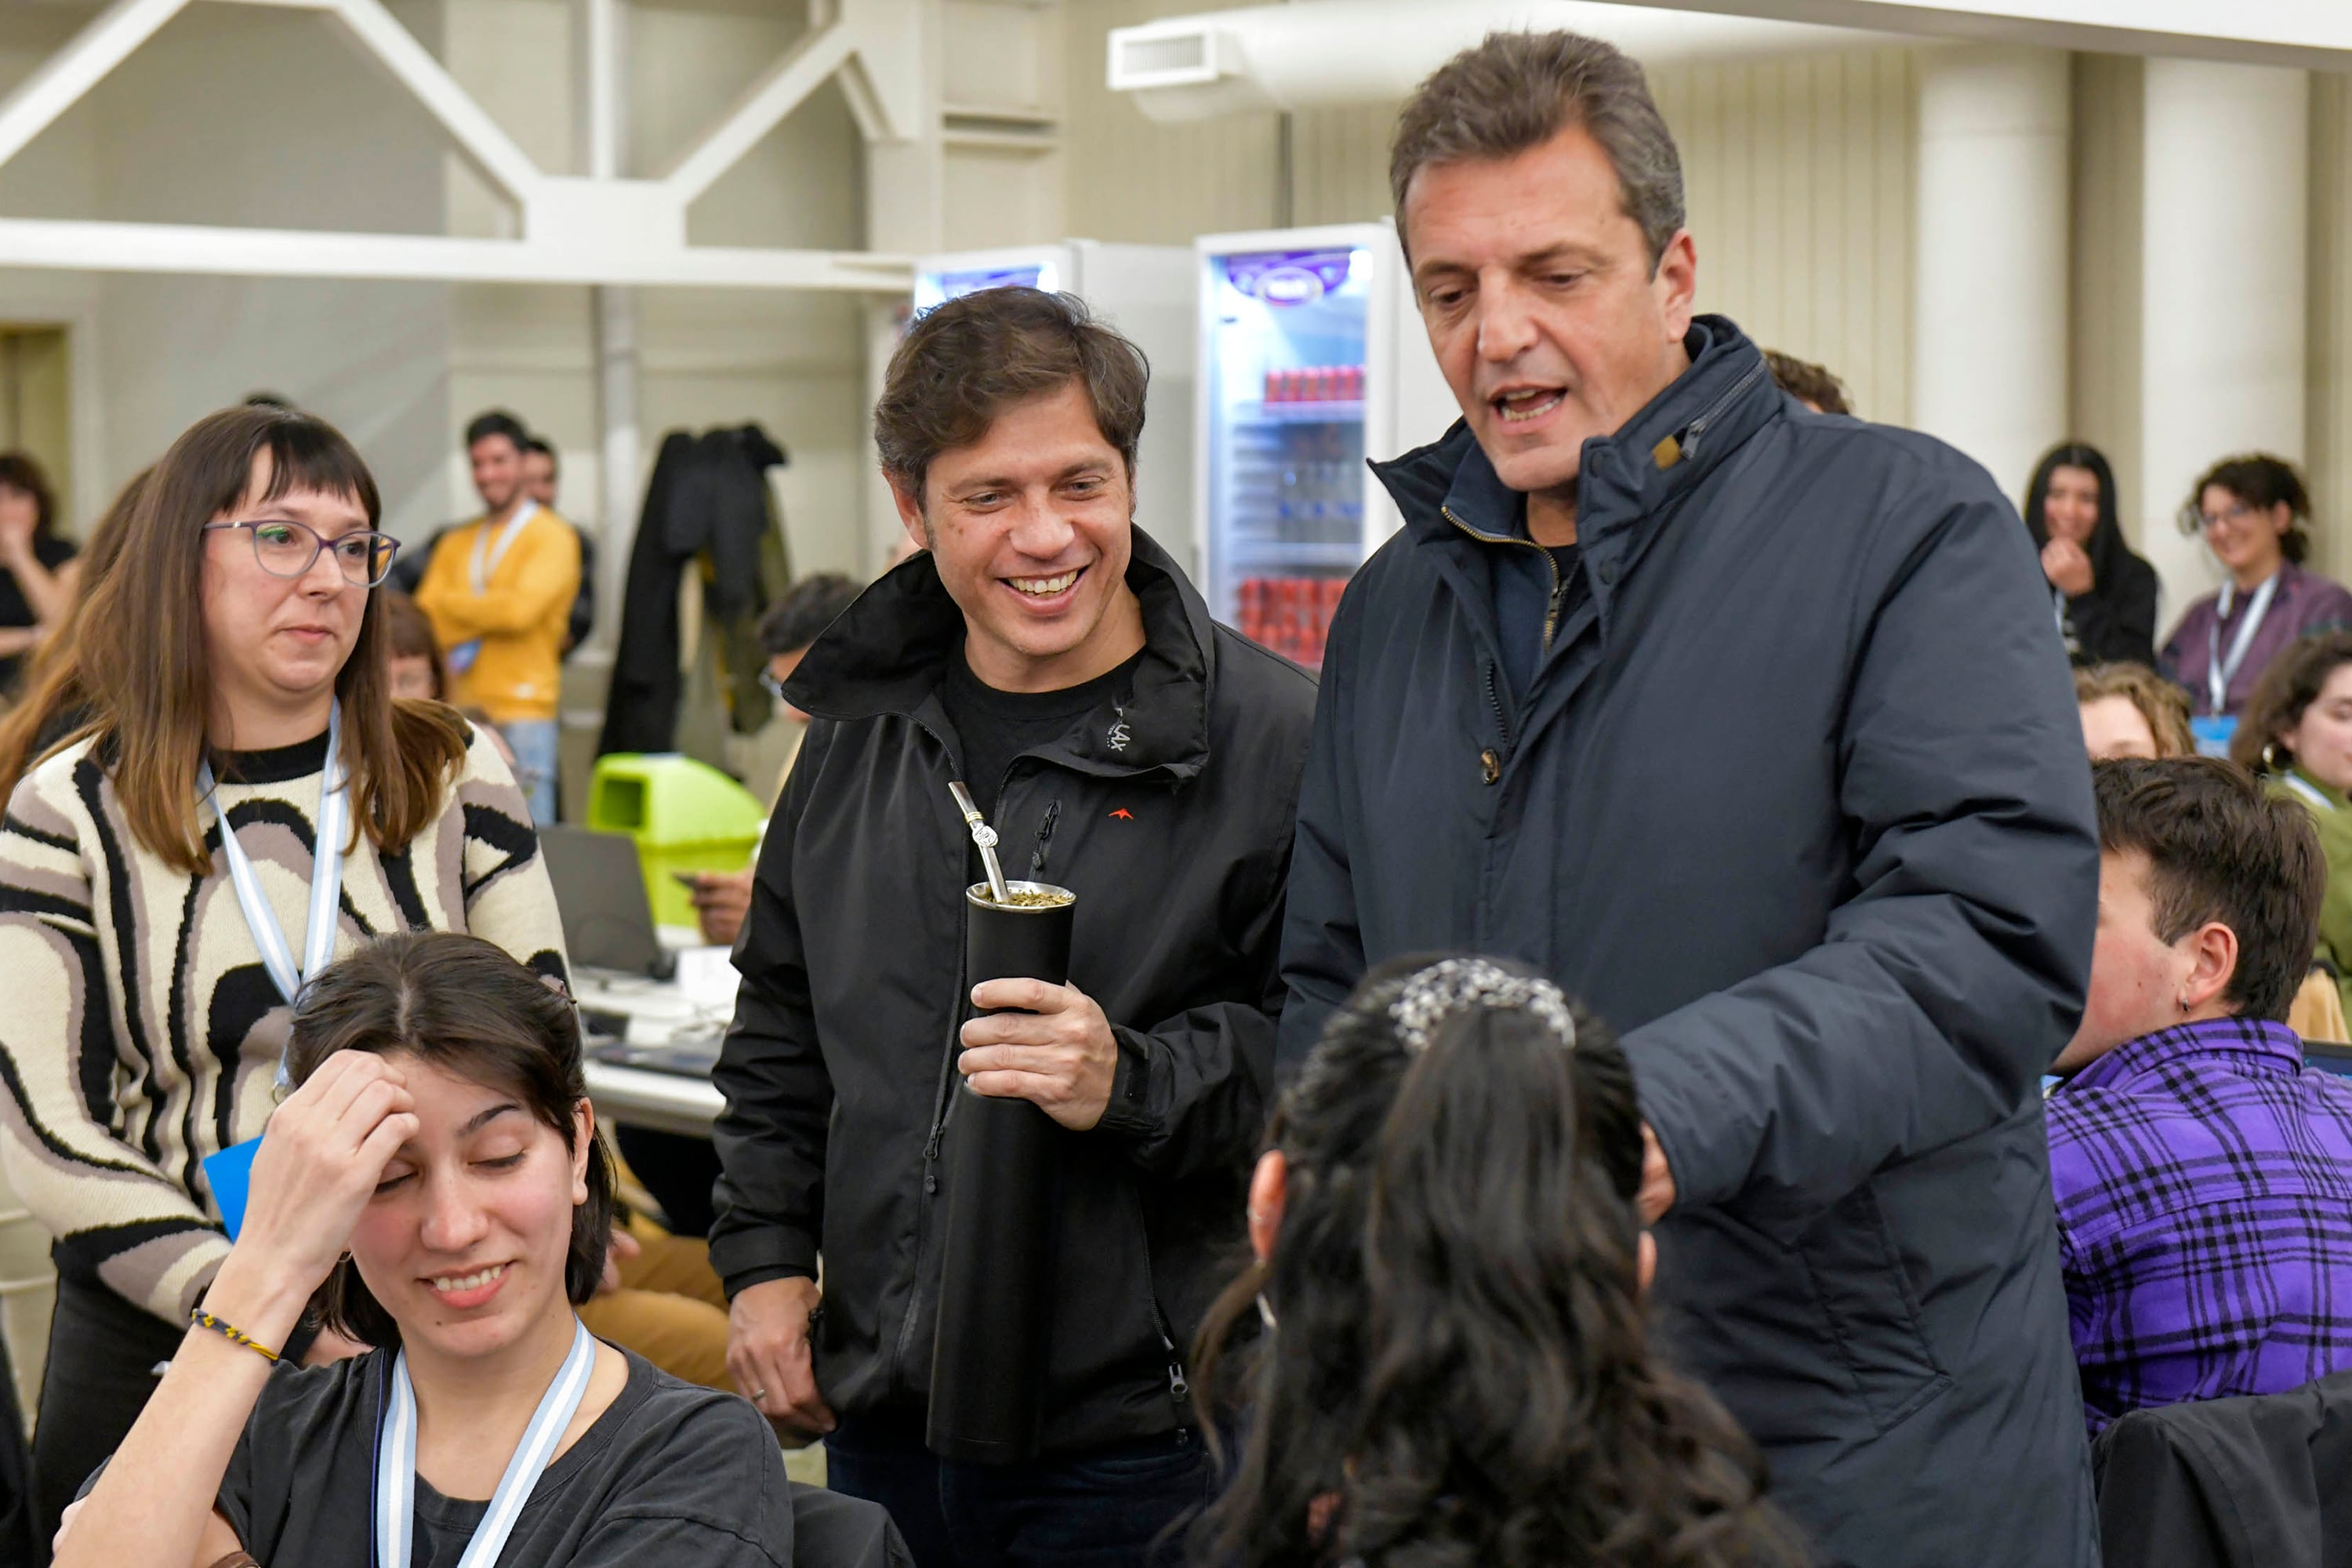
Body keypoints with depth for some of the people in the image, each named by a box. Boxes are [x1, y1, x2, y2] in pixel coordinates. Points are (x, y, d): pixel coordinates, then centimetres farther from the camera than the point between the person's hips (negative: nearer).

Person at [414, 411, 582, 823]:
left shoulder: (552, 537, 1)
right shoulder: (455, 543, 18)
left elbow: (521, 609, -13)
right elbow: (425, 619, 8)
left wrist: (452, 604, -1)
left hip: (522, 715, -5)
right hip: (458, 711, 5)